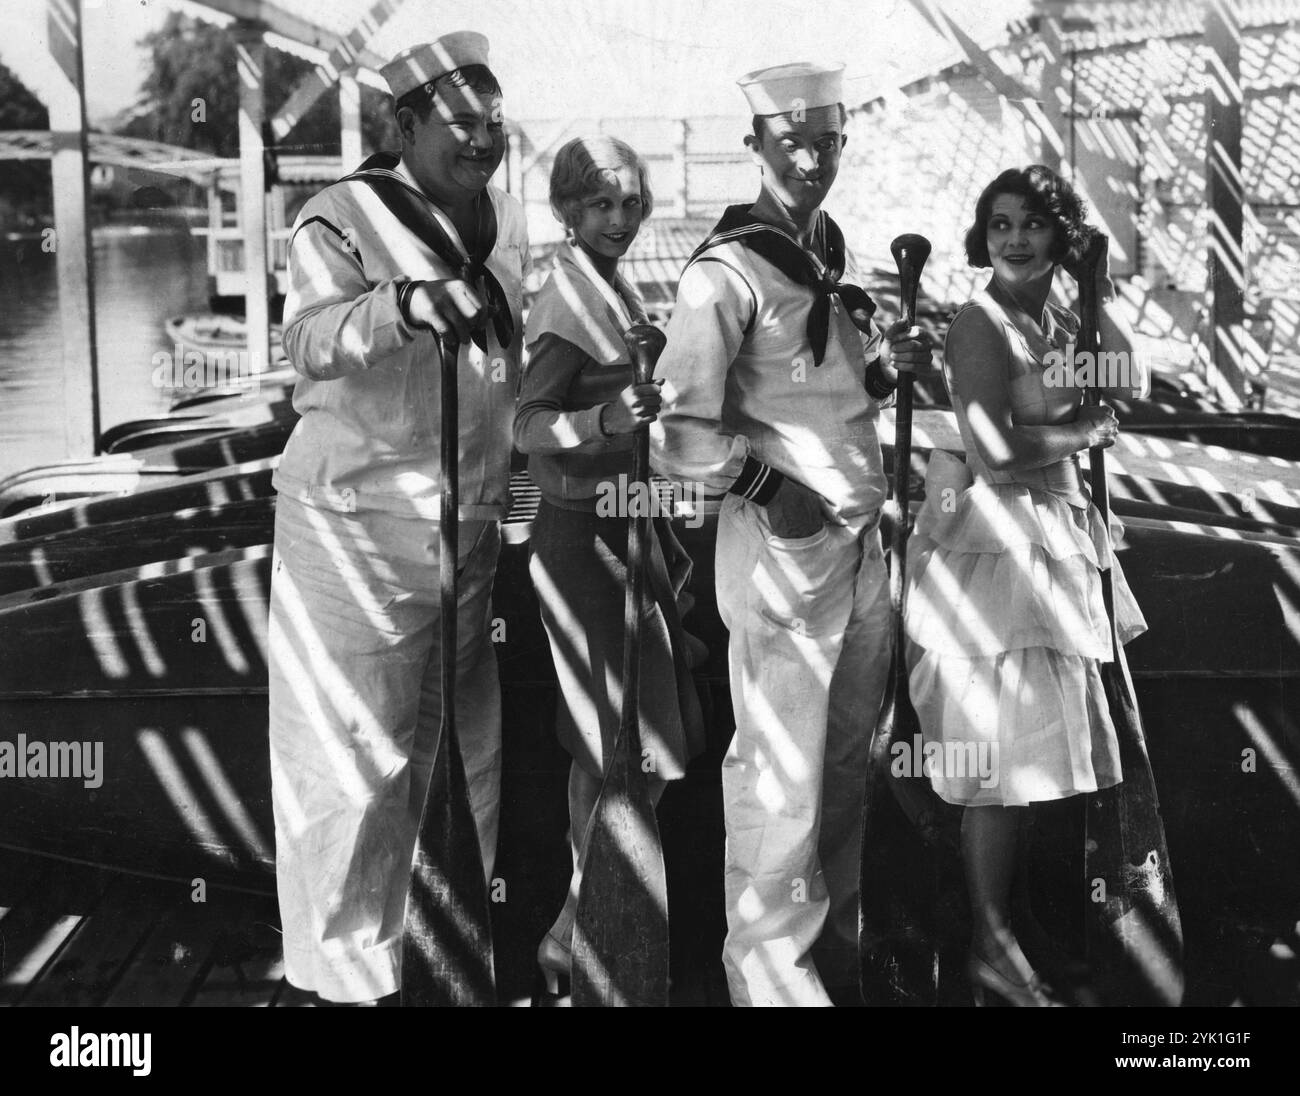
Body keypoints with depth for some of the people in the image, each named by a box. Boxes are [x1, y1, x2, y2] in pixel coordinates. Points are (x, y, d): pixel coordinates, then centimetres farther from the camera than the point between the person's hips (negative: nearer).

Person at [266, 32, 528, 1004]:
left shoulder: (509, 222, 9)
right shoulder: (345, 218, -11)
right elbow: (309, 339, -27)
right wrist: (404, 304, -44)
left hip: (474, 529, 6)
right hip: (358, 525, -6)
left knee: (450, 741, 16)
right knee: (353, 753, 0)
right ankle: (344, 973, 14)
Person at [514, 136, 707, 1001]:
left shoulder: (617, 295, 13)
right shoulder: (568, 305, -15)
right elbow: (529, 427, -22)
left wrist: (663, 537, 21)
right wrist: (607, 419, -39)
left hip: (626, 530, 9)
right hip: (587, 537, -9)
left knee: (604, 744, 15)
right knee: (636, 752, -7)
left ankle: (587, 917, 26)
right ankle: (575, 933, 1)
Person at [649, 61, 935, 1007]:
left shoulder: (834, 255, 11)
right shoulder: (728, 272, -12)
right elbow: (682, 432, -17)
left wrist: (888, 365, 4)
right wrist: (767, 486, -17)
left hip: (862, 543, 8)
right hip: (785, 549, -8)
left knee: (847, 763, 17)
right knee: (783, 780, -1)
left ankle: (835, 940, 33)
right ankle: (770, 967, 15)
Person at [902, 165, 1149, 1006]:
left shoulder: (1060, 324, 13)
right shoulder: (981, 324, -13)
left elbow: (1128, 387, 3)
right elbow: (997, 457, -21)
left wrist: (1104, 294, 1)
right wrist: (1088, 433, -8)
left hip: (1057, 540, 8)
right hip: (997, 544, -8)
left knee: (1039, 746, 12)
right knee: (1004, 756, -4)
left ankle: (1010, 915, 24)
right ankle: (992, 949, 5)